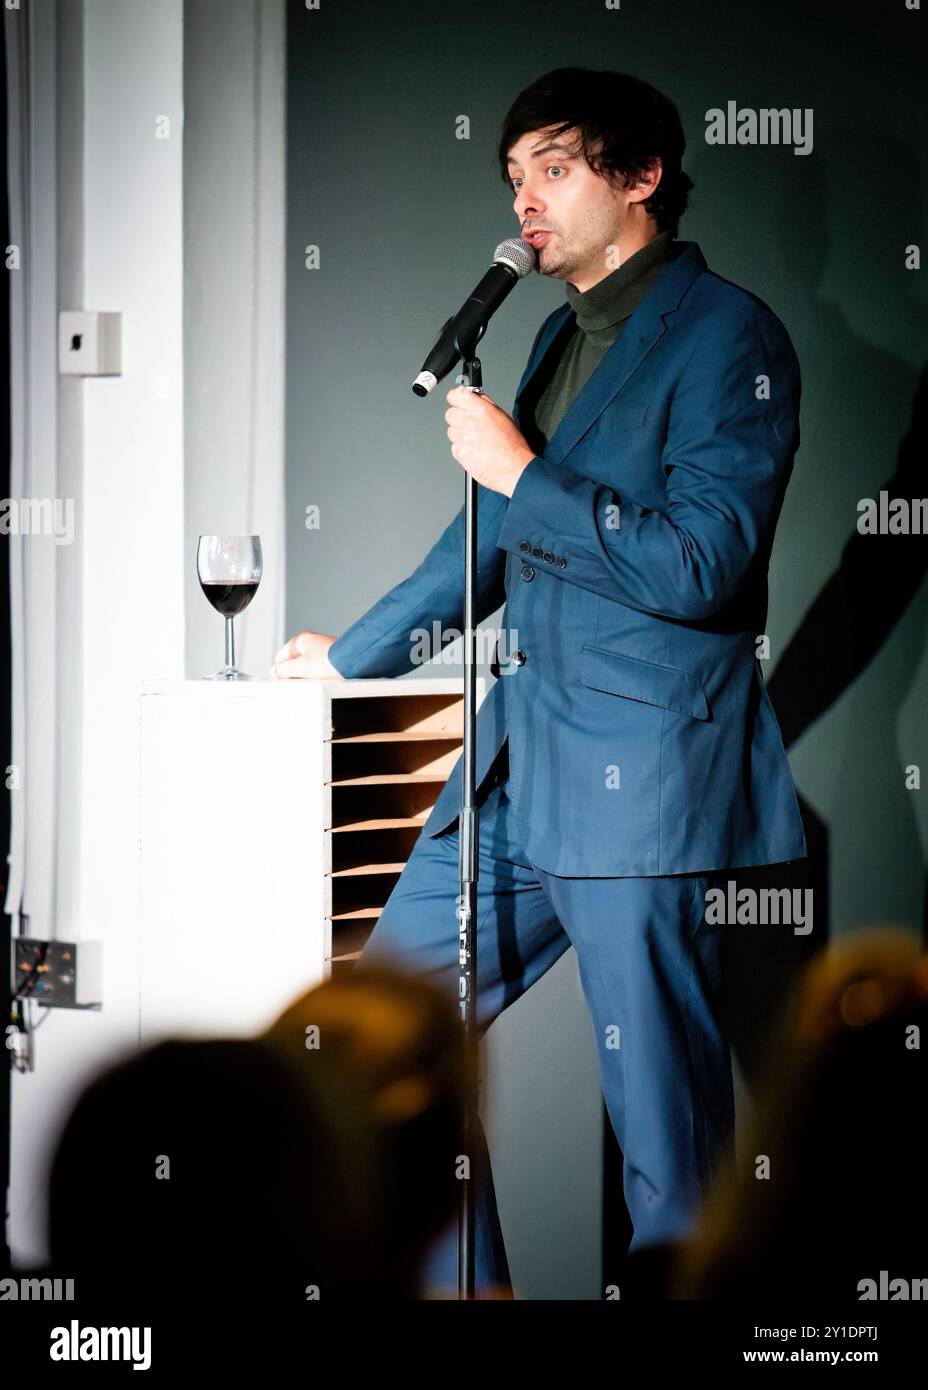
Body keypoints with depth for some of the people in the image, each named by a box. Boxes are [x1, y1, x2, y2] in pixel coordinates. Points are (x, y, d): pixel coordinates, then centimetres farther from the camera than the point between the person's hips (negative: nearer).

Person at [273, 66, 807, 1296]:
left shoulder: (727, 336, -8)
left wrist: (522, 471, -13)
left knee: (666, 1127, -4)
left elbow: (698, 564, -18)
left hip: (641, 779, -9)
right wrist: (349, 655, 38)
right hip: (521, 767, 9)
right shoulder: (563, 335, 17)